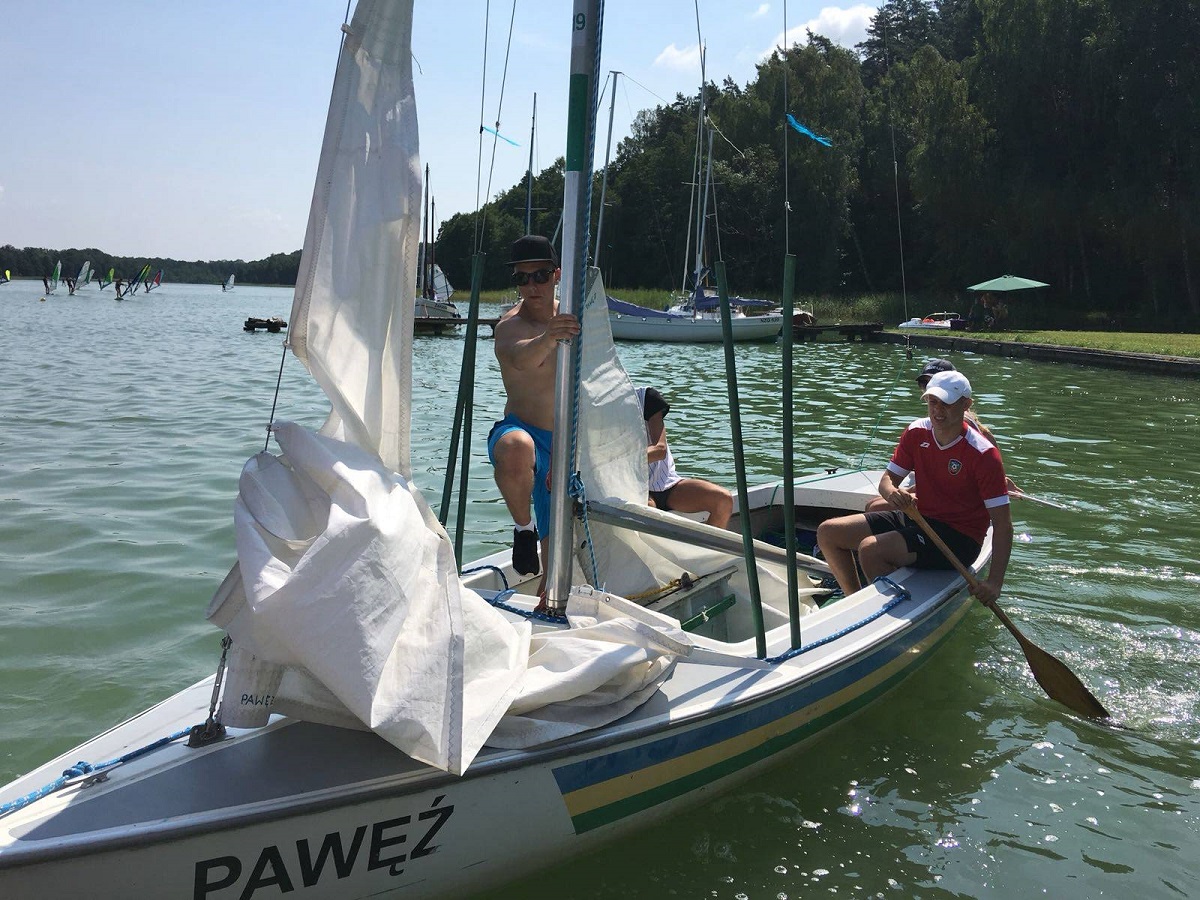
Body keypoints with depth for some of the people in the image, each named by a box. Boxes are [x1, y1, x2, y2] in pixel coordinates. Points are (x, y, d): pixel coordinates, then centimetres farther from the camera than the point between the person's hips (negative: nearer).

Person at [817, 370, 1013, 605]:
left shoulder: (983, 453, -18)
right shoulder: (916, 433, -1)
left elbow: (1003, 524, -19)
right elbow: (887, 479, 5)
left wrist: (994, 582, -29)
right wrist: (892, 493, -22)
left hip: (959, 538, -7)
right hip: (918, 517, 7)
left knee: (870, 549, -29)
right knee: (828, 532, -1)